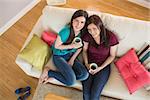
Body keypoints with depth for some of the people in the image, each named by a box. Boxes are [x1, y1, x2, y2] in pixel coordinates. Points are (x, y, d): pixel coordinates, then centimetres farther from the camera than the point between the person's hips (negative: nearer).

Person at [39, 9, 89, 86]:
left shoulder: (83, 32, -11)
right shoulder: (66, 31, -27)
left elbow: (80, 47, 3)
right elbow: (56, 46, -15)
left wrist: (72, 59, -6)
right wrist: (72, 46, -25)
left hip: (71, 55, 6)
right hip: (59, 56, -6)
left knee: (84, 75, -16)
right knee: (71, 81, -20)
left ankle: (53, 75, -6)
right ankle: (48, 72, 1)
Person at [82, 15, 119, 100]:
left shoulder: (111, 37, -17)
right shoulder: (87, 36, -12)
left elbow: (112, 56, -4)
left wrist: (100, 68, -11)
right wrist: (86, 64, -7)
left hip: (103, 66, -1)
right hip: (89, 65, 2)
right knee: (86, 93, -15)